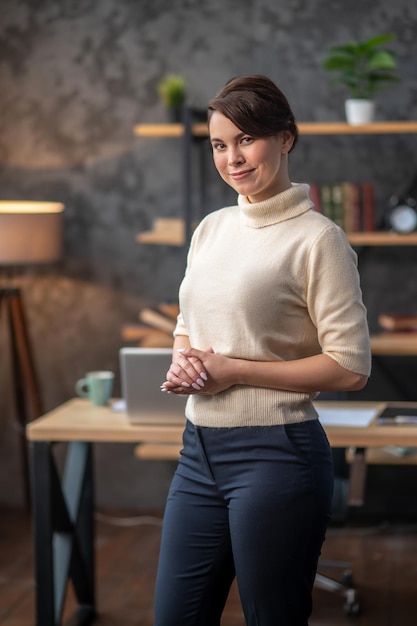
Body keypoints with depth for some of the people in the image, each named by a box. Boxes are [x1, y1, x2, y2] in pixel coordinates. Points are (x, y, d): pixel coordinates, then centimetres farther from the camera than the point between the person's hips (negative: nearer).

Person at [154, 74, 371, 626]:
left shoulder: (317, 238, -10)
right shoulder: (211, 229, 11)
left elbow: (351, 368, -14)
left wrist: (234, 370, -15)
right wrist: (183, 359, -1)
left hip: (275, 453, -7)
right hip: (200, 450, 7)